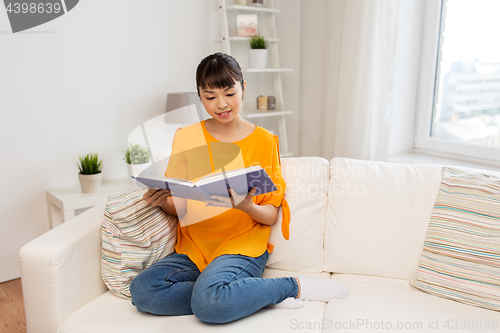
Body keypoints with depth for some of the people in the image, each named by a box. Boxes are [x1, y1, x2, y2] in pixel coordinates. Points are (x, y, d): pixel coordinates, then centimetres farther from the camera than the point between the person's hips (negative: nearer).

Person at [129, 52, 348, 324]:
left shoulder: (264, 141, 0)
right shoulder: (186, 138, 7)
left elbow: (271, 215, -2)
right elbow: (179, 207, 8)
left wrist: (248, 207, -24)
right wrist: (161, 201, -15)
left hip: (243, 246, -4)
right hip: (193, 249, 5)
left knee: (209, 302, -34)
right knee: (142, 290, -24)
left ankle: (293, 286, -9)